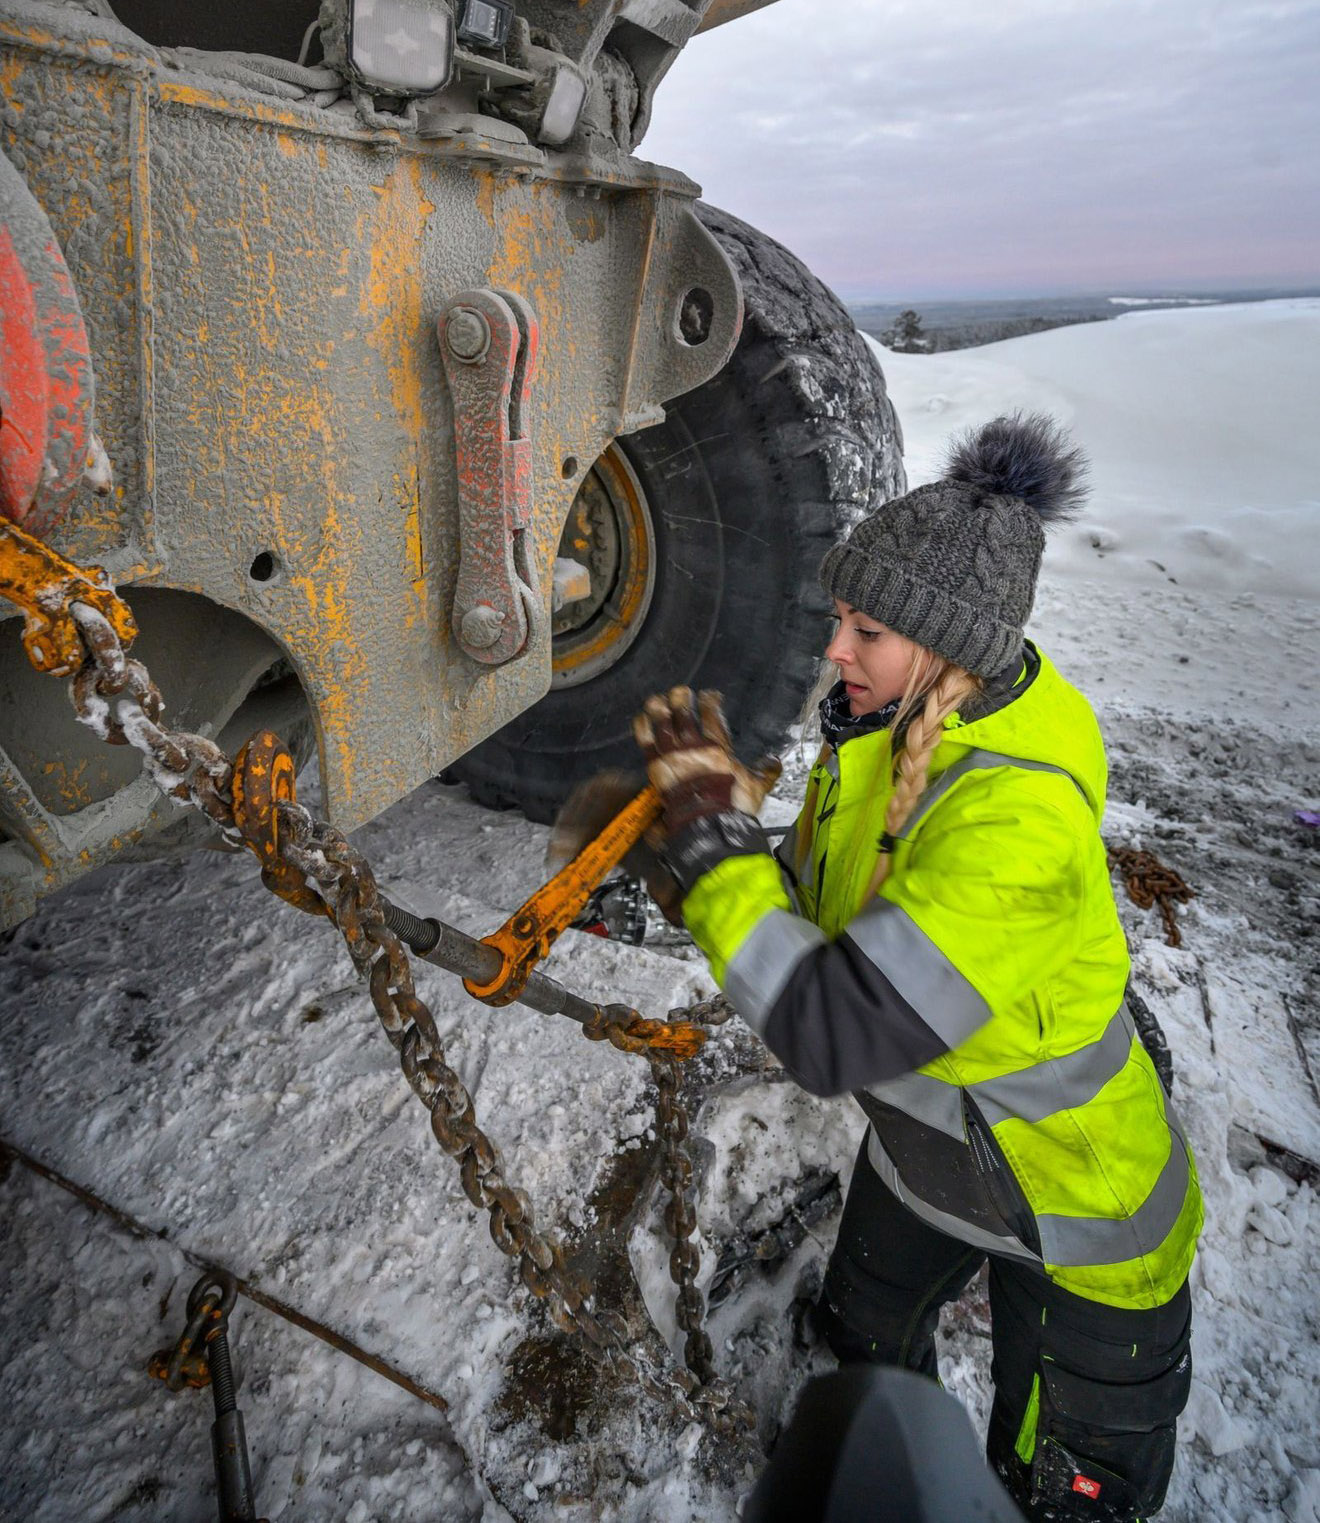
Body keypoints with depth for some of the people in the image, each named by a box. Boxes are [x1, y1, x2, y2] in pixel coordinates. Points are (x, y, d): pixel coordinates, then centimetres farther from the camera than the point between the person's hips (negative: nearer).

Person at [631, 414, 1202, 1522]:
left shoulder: (1018, 818, -40)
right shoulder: (889, 725, -13)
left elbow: (832, 1037, -41)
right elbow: (819, 908, -3)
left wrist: (714, 832, -35)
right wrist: (710, 831, -19)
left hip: (1077, 1211, -8)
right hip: (921, 1150, 8)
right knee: (866, 1345, 34)